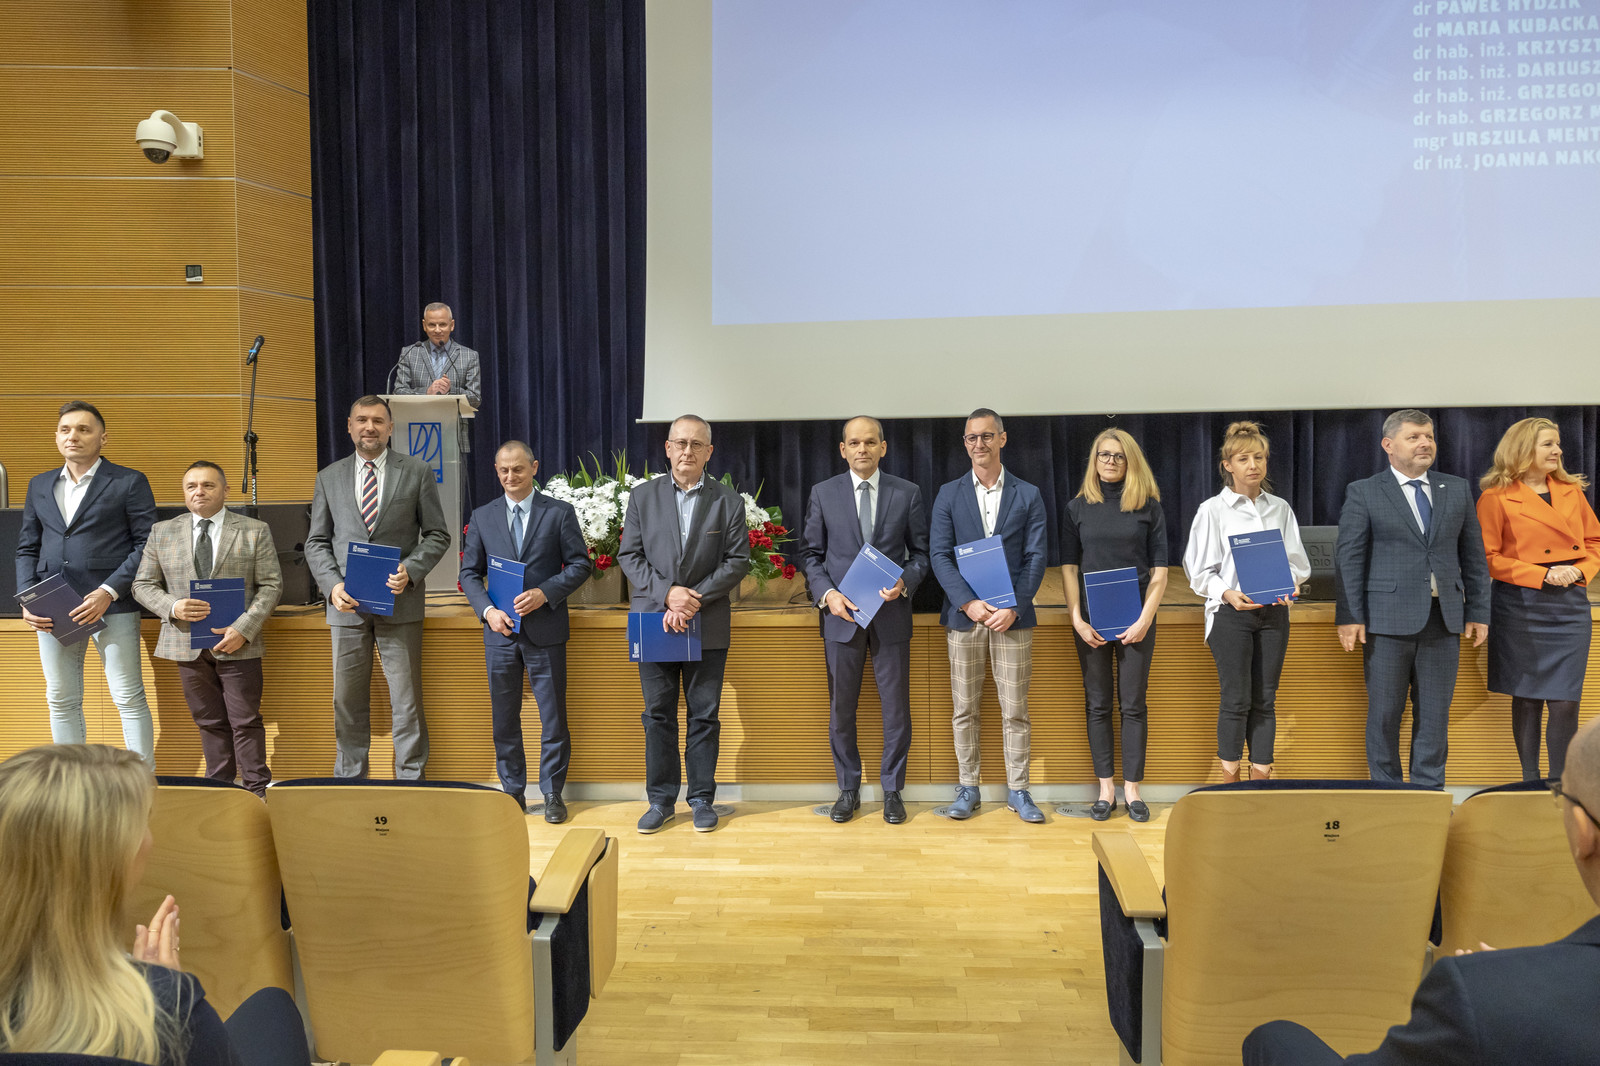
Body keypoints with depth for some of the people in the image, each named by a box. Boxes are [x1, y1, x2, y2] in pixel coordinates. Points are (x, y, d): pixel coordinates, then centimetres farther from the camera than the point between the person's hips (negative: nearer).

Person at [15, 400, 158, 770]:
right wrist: (27, 600, 1)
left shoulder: (129, 482, 1)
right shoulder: (40, 485, 16)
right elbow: (26, 548, 17)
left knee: (129, 698, -2)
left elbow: (147, 543, -4)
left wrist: (108, 592, -14)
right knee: (61, 701, 10)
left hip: (111, 604, -5)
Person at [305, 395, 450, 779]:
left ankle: (411, 783, 11)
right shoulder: (329, 477, 11)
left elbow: (437, 534, 4)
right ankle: (350, 785, 21)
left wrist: (410, 571, -12)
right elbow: (316, 542, 11)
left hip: (399, 603, -2)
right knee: (348, 703, 9)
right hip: (347, 604, 2)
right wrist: (332, 585, -5)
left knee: (407, 702, 1)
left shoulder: (417, 472, 5)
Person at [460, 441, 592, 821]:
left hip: (545, 629, -2)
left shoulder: (560, 513, 2)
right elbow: (470, 573, 8)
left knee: (553, 716, 2)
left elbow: (580, 564, 0)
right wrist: (488, 611, -9)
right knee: (504, 718, 9)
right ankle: (513, 792, 21)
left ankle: (552, 793, 14)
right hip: (499, 630, 2)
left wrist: (544, 593, -15)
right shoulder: (482, 517, 9)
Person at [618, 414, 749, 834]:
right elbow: (629, 556, 2)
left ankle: (702, 799, 17)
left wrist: (695, 597, -13)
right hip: (654, 623, 1)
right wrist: (667, 592, -13)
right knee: (658, 715, 7)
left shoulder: (728, 501, 3)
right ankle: (661, 800, 18)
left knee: (704, 716, 5)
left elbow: (738, 561, -2)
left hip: (707, 626, -1)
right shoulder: (643, 496, 6)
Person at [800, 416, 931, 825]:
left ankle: (892, 790, 19)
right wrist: (827, 593, -9)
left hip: (891, 614, 0)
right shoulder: (823, 493, 5)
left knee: (896, 708, 4)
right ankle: (848, 789, 22)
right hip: (841, 613, 0)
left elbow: (921, 551, 7)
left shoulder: (907, 493, 4)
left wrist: (905, 582, -12)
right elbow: (810, 553, 7)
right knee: (841, 709, 8)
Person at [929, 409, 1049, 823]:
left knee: (1015, 711, 4)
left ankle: (1017, 790, 14)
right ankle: (968, 788, 16)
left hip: (1012, 617, 0)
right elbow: (939, 555, -1)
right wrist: (969, 602, -13)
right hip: (963, 616, 1)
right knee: (964, 709, 6)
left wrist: (1014, 608, -12)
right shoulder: (948, 494, 6)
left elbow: (1035, 558, 0)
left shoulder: (1028, 495, 6)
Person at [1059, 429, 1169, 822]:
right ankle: (1106, 789, 13)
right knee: (1098, 704, 5)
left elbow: (1159, 568, 1)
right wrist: (1077, 619, -6)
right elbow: (1069, 566, 3)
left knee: (1133, 704, 3)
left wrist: (1145, 618, -9)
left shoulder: (1148, 506, 3)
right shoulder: (1078, 507, 6)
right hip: (1091, 619, 1)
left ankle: (1131, 789, 12)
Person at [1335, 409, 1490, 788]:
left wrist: (1478, 612, 8)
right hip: (1388, 619, -3)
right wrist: (1349, 617, -10)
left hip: (1444, 619, 3)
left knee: (1435, 712, 8)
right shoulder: (1363, 493, 0)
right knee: (1384, 712, 3)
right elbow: (1348, 558, -4)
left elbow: (1474, 555, 13)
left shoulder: (1457, 490, 12)